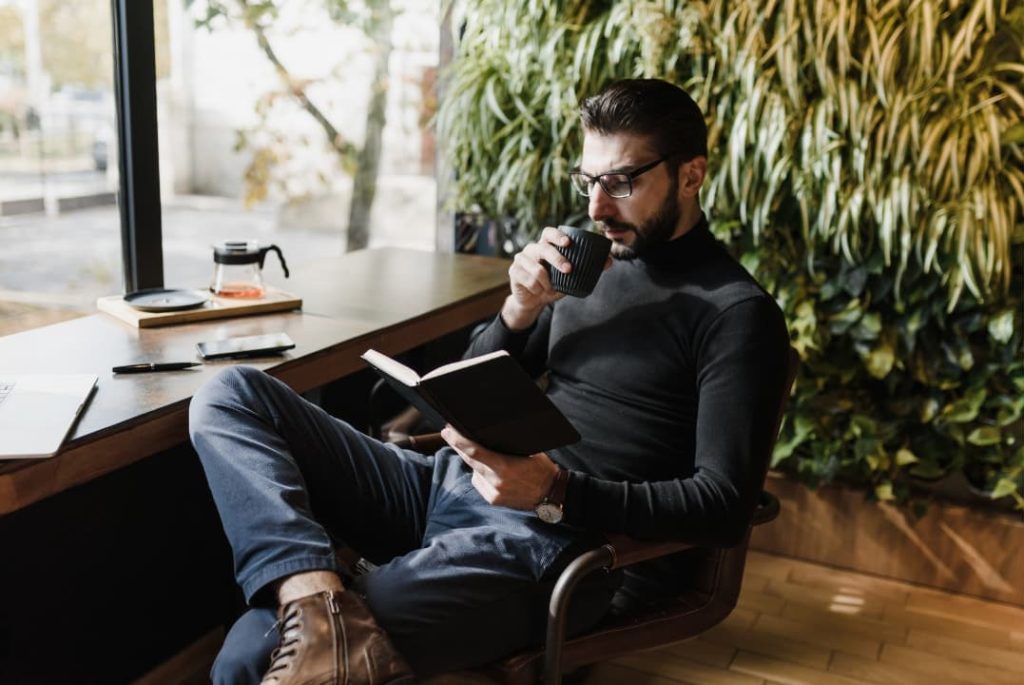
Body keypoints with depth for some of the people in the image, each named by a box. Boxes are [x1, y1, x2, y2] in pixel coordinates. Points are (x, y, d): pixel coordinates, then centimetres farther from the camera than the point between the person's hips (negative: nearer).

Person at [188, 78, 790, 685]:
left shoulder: (738, 313, -4)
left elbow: (725, 508, -12)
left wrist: (556, 492, -23)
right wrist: (521, 310, -3)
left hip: (546, 539, -8)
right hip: (446, 483, 9)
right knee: (231, 396, -13)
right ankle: (316, 595, -30)